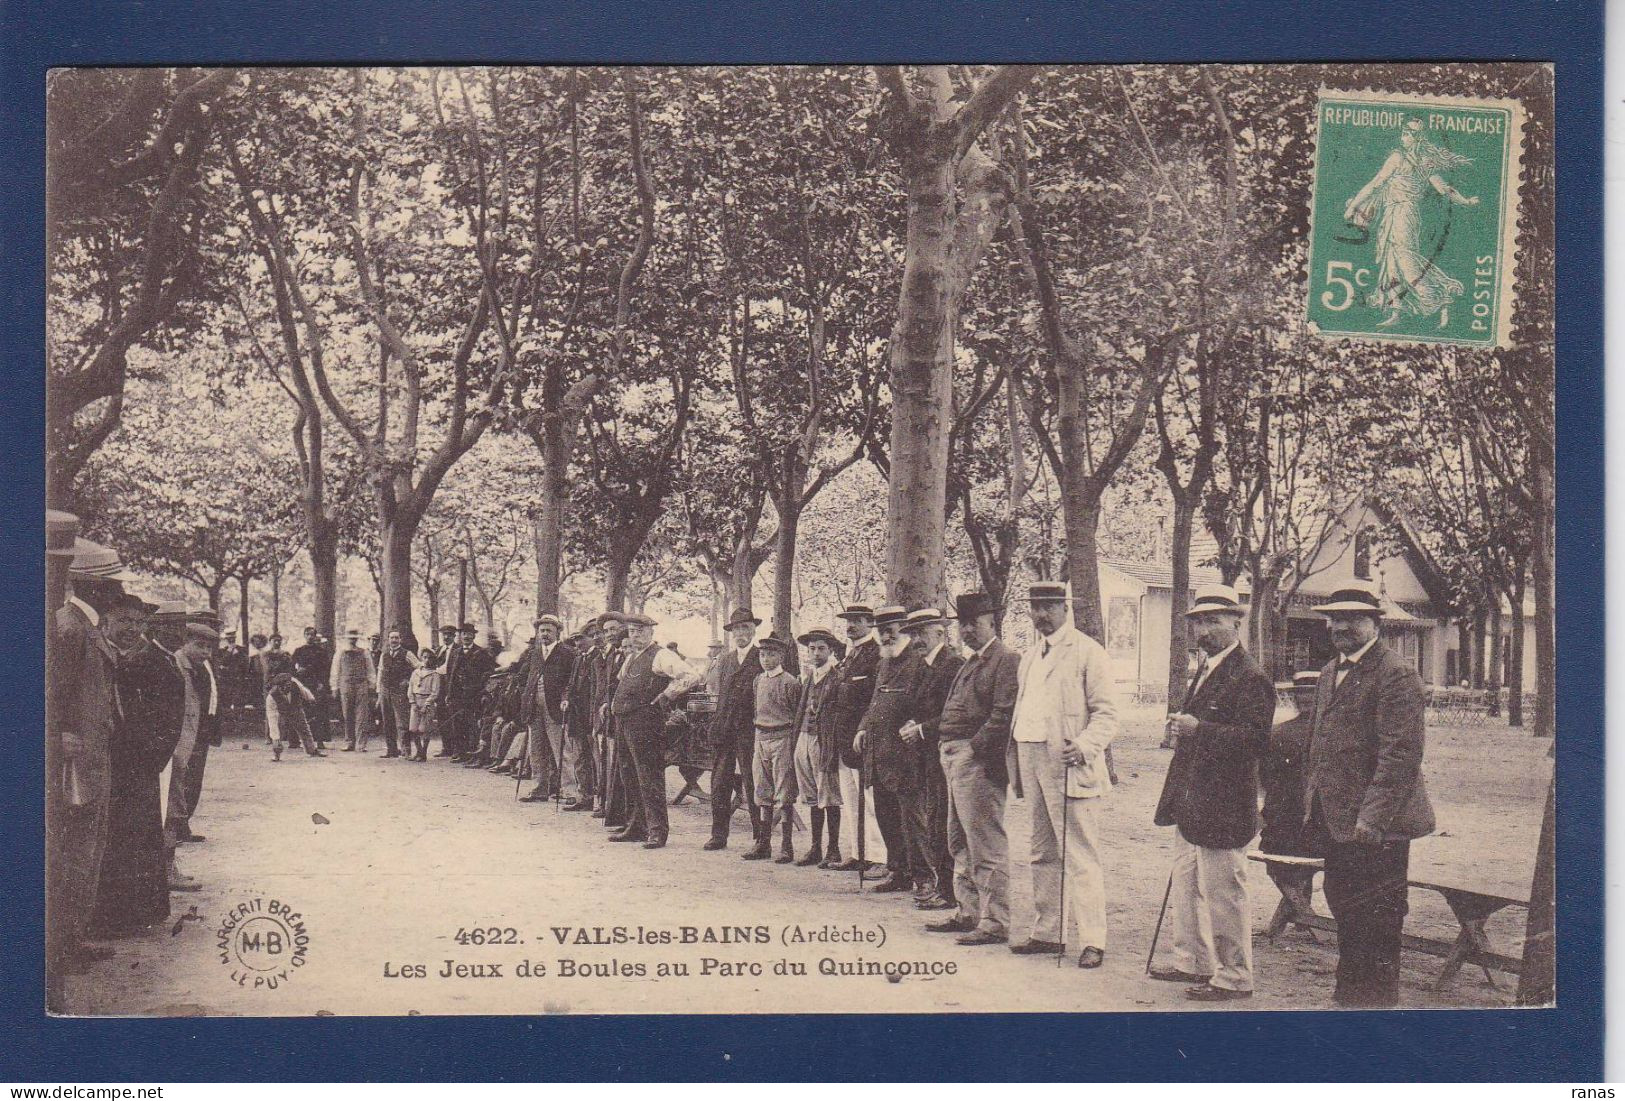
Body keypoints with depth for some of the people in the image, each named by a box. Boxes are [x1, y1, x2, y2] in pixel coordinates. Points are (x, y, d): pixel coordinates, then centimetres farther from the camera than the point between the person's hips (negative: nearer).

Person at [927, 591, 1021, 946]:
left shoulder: (1006, 661, -9)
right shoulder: (971, 663, 22)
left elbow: (1004, 714, -18)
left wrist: (975, 749, -19)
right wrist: (945, 750, 14)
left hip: (978, 760, -11)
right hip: (955, 759, 11)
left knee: (986, 845, -8)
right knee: (960, 843, 16)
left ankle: (994, 923, -6)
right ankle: (968, 912, 25)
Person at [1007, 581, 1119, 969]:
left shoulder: (1087, 652, -5)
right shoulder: (1030, 656, 20)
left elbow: (1106, 714, -9)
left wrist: (1084, 746, -25)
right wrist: (1015, 758, 15)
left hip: (1068, 766, -8)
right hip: (1031, 761, 8)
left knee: (1081, 856, -9)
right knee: (1042, 853, 14)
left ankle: (1093, 941, -7)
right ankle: (1047, 932, 22)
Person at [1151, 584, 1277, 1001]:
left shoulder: (1249, 678, -15)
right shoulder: (1206, 670, 17)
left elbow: (1256, 739, -23)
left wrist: (1198, 729, -28)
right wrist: (1182, 728, 13)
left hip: (1222, 807, -10)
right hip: (1191, 807, 10)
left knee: (1223, 896, -2)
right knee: (1185, 889, 18)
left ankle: (1233, 978, 8)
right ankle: (1192, 961, 30)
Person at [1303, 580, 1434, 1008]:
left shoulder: (1395, 675, -13)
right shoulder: (1330, 673, 16)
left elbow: (1402, 752, -20)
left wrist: (1372, 817, -23)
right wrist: (1312, 805, 16)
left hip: (1377, 826, -9)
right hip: (1335, 821, 9)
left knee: (1376, 921, -3)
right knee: (1344, 910, 17)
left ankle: (1378, 1002, 6)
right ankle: (1349, 994, 29)